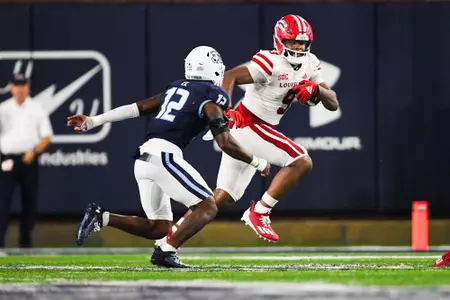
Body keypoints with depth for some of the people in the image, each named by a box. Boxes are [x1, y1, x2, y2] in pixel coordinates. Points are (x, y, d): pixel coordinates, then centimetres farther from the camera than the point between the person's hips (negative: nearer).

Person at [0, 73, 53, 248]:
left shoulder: (36, 109, 8)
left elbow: (47, 137, 5)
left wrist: (34, 151, -10)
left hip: (29, 160, 1)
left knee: (29, 200, 5)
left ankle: (25, 238, 14)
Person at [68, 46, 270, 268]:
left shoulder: (176, 89, 23)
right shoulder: (211, 98, 1)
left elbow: (136, 108, 18)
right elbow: (225, 143, -4)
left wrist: (93, 121, 17)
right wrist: (257, 163, 10)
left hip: (144, 158, 8)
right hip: (164, 156, -8)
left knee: (158, 228, 13)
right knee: (207, 208, 0)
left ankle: (101, 217, -2)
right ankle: (166, 252, -15)